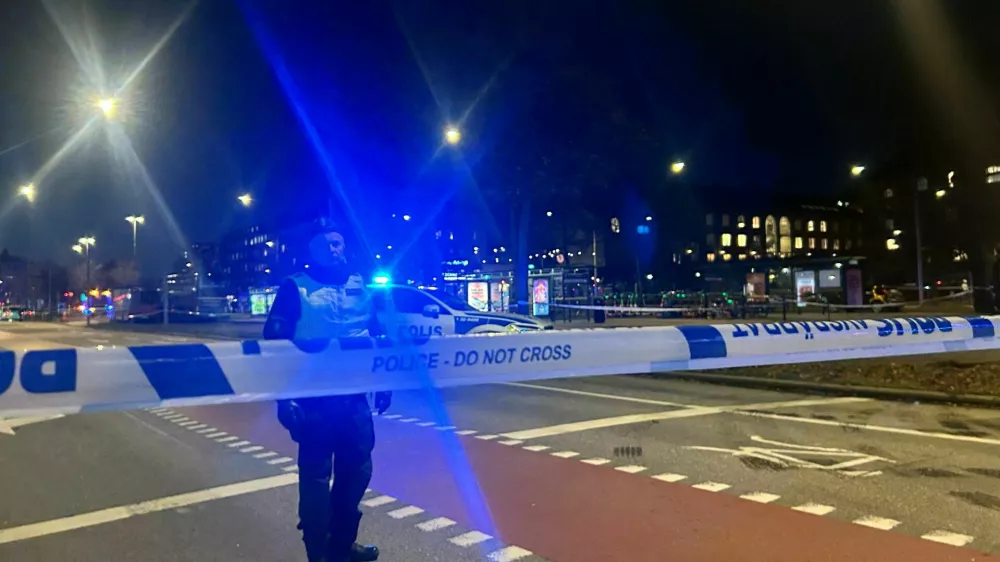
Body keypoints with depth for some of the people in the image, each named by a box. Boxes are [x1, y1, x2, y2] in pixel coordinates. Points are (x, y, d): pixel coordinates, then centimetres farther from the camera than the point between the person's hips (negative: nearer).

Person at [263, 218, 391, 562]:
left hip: (354, 396, 5)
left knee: (356, 469, 13)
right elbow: (274, 340, -8)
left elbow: (377, 335, 16)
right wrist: (283, 395, -15)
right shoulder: (296, 287, -2)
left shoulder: (360, 285, 11)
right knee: (316, 474, 1)